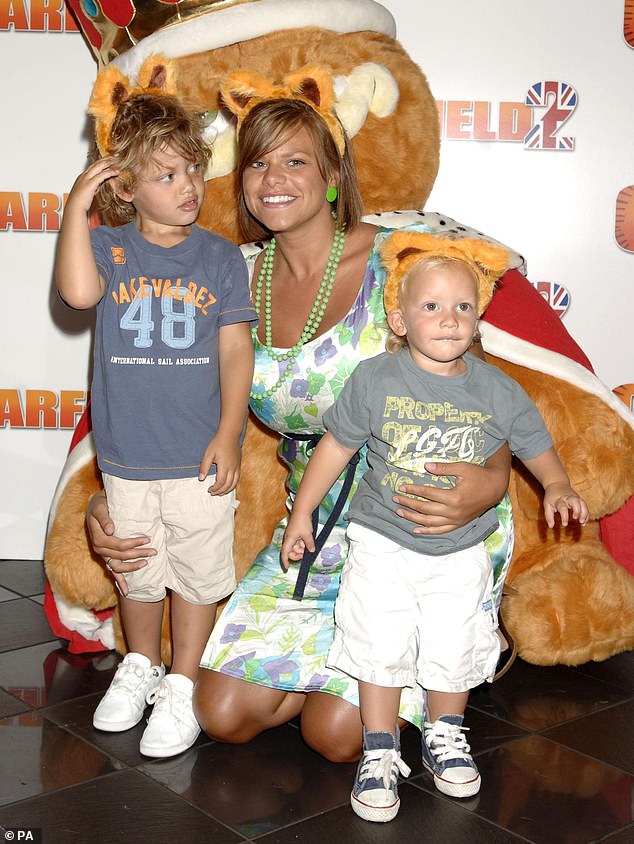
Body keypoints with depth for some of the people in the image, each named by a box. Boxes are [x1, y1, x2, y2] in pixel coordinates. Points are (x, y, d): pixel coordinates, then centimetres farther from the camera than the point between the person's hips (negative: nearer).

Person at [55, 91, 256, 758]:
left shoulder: (219, 257, -2)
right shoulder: (109, 248, -3)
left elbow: (235, 350, -2)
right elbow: (78, 291, -26)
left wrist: (228, 435, -8)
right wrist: (76, 205, -23)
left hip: (200, 453, -1)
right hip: (126, 452, 1)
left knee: (196, 571, 8)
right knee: (136, 568, 18)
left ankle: (180, 686, 26)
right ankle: (139, 665, 41)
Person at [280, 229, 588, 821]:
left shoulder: (498, 392, -8)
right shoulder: (375, 380, -12)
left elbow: (536, 445, 6)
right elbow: (336, 445, -3)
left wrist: (556, 487, -15)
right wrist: (302, 513, 1)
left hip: (460, 552, 2)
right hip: (382, 545, -1)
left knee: (455, 652, 13)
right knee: (380, 650, 3)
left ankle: (444, 737, 39)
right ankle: (380, 753, 23)